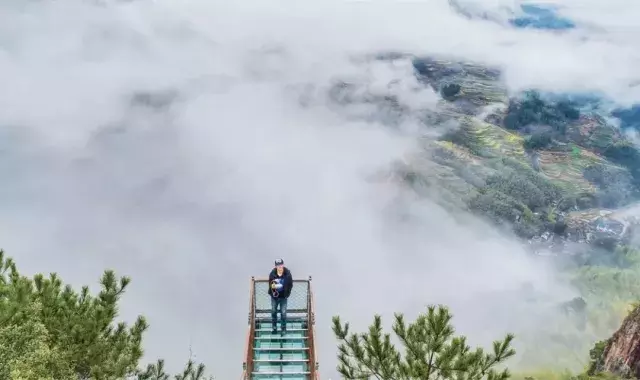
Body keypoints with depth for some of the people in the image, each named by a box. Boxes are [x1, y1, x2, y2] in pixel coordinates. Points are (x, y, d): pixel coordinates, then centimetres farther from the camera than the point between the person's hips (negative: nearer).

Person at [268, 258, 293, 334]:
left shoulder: (287, 273, -17)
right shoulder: (272, 274, -15)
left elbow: (290, 284, -4)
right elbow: (270, 284, -4)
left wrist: (287, 293, -8)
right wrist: (272, 286, -27)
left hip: (283, 297, -2)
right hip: (274, 296, 2)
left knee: (283, 313, 2)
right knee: (274, 311, 16)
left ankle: (284, 329, 17)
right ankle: (274, 327, 36)